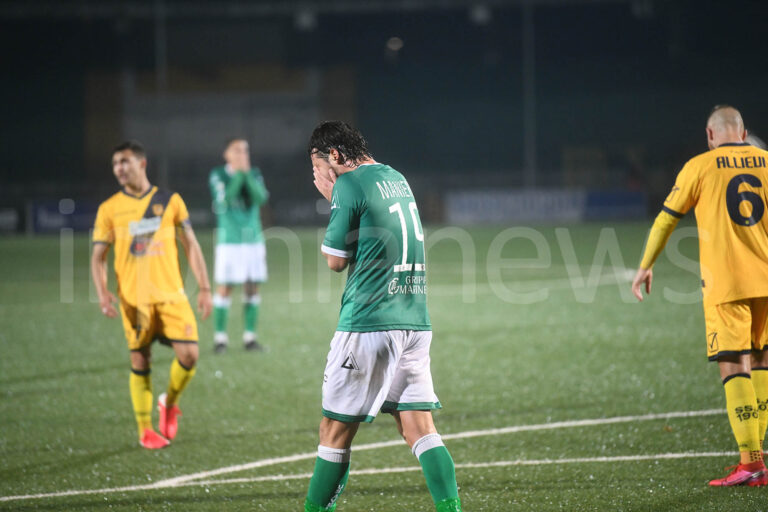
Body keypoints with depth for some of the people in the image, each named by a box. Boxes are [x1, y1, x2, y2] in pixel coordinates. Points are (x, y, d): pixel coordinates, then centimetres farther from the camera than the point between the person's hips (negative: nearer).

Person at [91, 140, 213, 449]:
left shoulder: (169, 201, 6)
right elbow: (98, 256, 4)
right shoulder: (109, 209, 4)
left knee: (189, 354, -10)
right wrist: (102, 293, -12)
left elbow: (190, 245, 9)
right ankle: (145, 431, 14)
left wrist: (204, 287, 2)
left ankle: (170, 403, 18)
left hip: (171, 294, 1)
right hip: (134, 299, -1)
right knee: (140, 363, 1)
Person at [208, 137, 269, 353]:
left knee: (252, 287, 3)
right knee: (224, 287, -6)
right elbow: (226, 199, -16)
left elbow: (260, 197, -7)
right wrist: (238, 174, -14)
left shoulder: (254, 174, 9)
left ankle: (250, 337, 10)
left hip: (254, 238, 4)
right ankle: (220, 337, 0)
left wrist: (247, 174, -12)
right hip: (229, 240, -4)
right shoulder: (218, 176, -1)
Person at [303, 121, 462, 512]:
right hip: (415, 321, 7)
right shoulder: (396, 179, 16)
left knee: (336, 431, 2)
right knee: (420, 428, 1)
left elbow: (335, 260, -2)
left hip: (367, 324, -7)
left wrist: (331, 198, 6)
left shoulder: (349, 184, -8)